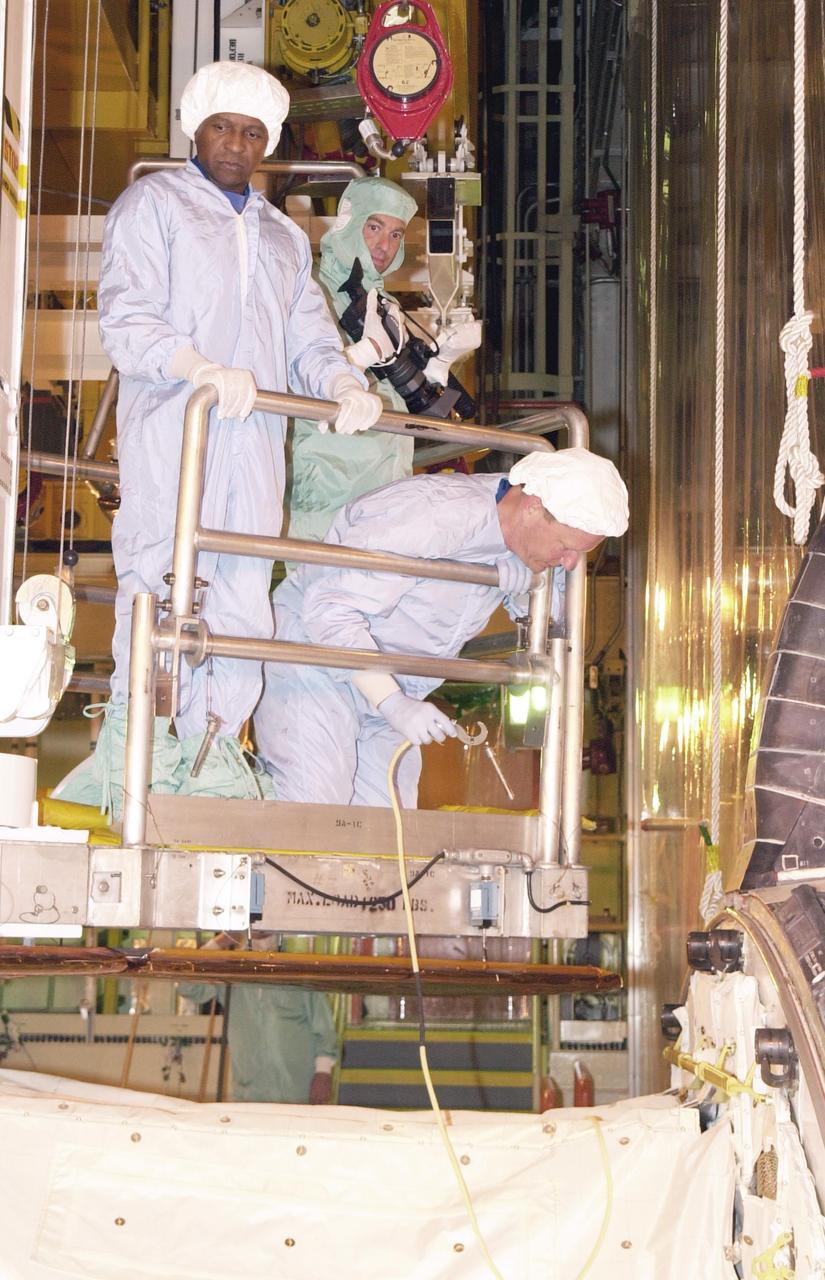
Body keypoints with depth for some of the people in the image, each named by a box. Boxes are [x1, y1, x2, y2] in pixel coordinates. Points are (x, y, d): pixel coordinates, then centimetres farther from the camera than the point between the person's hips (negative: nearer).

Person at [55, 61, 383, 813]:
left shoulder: (284, 237, 26)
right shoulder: (153, 204, 6)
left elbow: (309, 337, 17)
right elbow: (127, 322, -7)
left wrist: (344, 385, -7)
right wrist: (204, 369, -25)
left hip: (254, 441, 6)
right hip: (170, 433, -5)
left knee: (243, 603, 1)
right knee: (161, 589, -11)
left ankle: (211, 763, 6)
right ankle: (136, 774, -8)